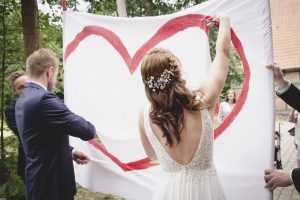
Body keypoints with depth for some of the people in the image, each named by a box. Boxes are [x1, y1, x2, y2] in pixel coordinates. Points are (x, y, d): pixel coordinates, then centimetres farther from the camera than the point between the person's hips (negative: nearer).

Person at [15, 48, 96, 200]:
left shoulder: (23, 99, 7)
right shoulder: (44, 99, -25)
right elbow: (87, 131, -24)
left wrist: (71, 152, 9)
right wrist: (89, 127, -2)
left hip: (40, 180, 9)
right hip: (51, 183, -9)